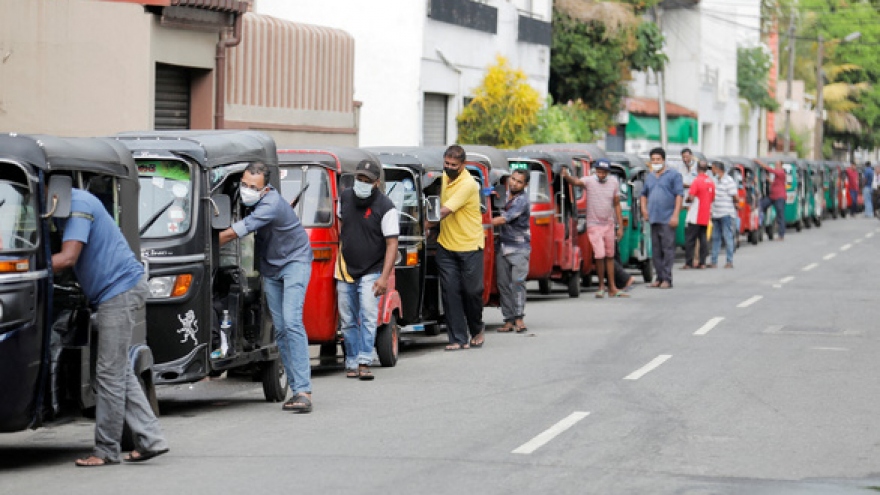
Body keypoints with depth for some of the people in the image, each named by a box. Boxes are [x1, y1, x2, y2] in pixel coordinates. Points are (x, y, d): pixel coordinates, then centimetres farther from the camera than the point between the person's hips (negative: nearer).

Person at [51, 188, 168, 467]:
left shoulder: (78, 204, -15)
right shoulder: (73, 203, 15)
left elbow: (67, 258, -23)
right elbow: (69, 257, 16)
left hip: (120, 291, -10)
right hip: (121, 290, 10)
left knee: (109, 373, -6)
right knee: (119, 372, 12)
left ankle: (106, 451, -1)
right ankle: (150, 440, 13)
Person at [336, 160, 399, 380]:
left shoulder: (385, 207, -14)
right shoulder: (345, 197, 2)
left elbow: (391, 243, -15)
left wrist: (384, 277, -22)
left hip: (371, 272, -5)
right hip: (345, 271, 5)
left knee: (368, 317, -15)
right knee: (348, 321, 7)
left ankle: (364, 363, -18)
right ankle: (352, 363, 14)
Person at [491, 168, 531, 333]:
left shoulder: (522, 200, -13)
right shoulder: (505, 195, 11)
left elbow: (504, 220, -18)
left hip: (518, 247, -7)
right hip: (502, 247, 7)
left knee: (518, 281, -15)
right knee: (503, 283, 3)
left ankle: (519, 318, -17)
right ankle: (509, 320, 4)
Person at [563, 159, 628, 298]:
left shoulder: (614, 183, 2)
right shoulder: (589, 181, -11)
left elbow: (617, 205, 7)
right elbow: (576, 182, -32)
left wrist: (620, 226, 5)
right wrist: (567, 177, -55)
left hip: (609, 225, 4)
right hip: (594, 225, -4)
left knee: (610, 256, 10)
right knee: (600, 255, -12)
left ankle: (612, 288, 16)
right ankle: (601, 286, 4)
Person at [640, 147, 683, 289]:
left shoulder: (673, 176, 1)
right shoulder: (649, 177, 20)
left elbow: (679, 195, -5)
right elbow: (644, 194, 32)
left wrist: (675, 215, -14)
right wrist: (644, 208, 13)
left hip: (667, 219, -6)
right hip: (653, 219, 6)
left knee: (668, 249, -8)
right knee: (656, 249, 8)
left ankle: (667, 279, -9)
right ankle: (659, 277, 13)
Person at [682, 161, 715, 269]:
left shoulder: (697, 181, -14)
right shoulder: (711, 182, 8)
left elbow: (691, 197, -19)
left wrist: (687, 200, 2)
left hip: (695, 216, -6)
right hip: (706, 216, 6)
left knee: (690, 239, -3)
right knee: (703, 238, 10)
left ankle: (688, 263, -6)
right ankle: (702, 262, 7)